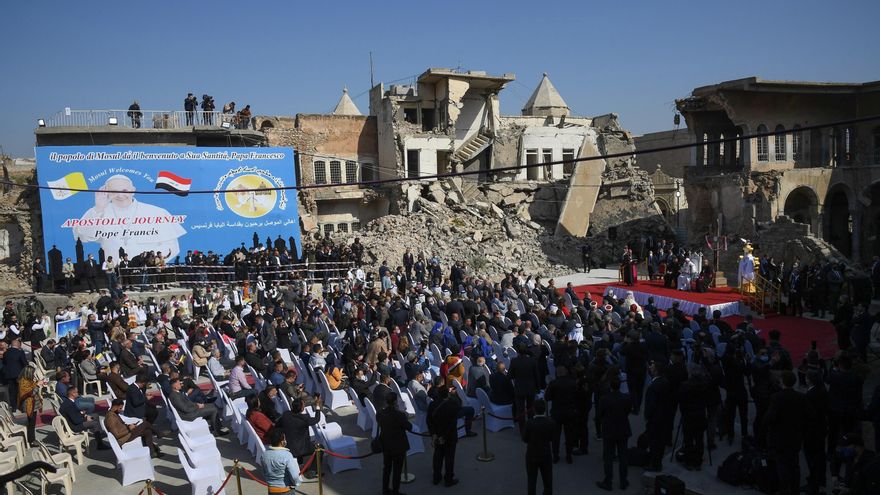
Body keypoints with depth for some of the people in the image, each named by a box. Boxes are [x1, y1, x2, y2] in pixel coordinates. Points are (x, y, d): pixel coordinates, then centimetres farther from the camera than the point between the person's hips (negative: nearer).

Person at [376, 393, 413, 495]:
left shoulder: (379, 414, -11)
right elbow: (409, 427, -14)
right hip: (398, 446, -5)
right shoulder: (399, 415, -26)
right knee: (397, 470, 10)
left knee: (386, 468, 22)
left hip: (385, 445, 5)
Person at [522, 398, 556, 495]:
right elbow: (555, 440, -6)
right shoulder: (551, 423, -16)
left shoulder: (529, 423, -20)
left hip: (531, 456, 0)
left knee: (531, 481, 15)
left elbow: (524, 439, -9)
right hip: (546, 456, 1)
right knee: (548, 482, 14)